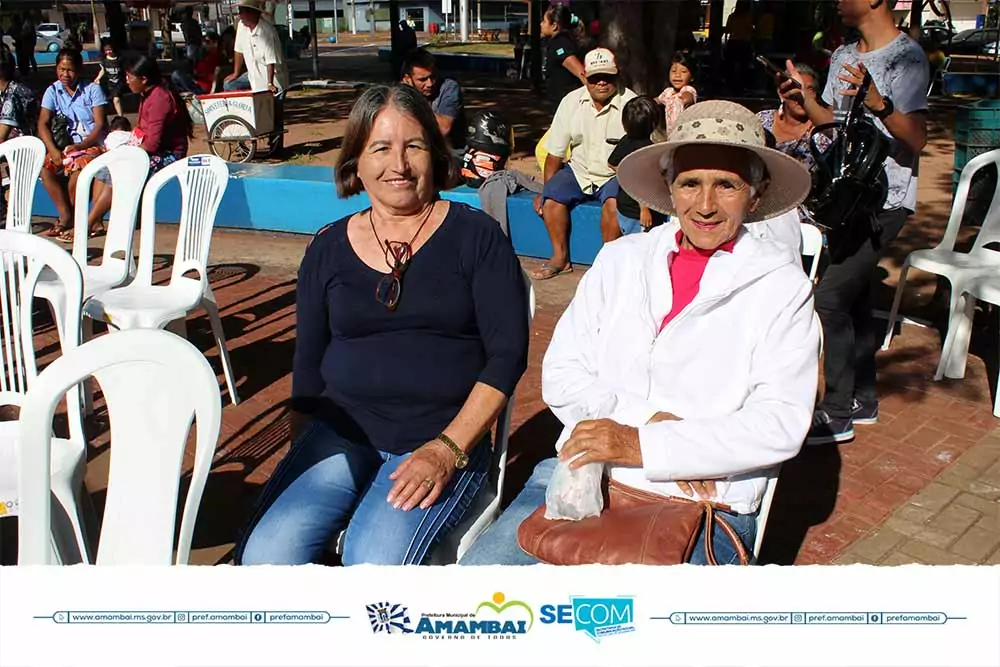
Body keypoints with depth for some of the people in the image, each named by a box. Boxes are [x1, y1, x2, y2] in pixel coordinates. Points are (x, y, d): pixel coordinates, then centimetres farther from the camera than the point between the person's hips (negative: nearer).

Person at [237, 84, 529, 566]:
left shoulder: (475, 236, 1)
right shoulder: (328, 249, 11)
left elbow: (508, 354, -5)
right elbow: (308, 370, 15)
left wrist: (448, 449, -14)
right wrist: (299, 471, 9)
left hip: (444, 439, -3)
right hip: (338, 435, 3)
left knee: (374, 560, -28)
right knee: (264, 554, -20)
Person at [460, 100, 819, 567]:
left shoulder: (781, 286, 2)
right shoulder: (620, 259, 11)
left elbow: (781, 424, -8)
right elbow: (562, 375, 6)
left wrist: (643, 445, -16)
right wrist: (649, 418, -10)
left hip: (706, 505, -3)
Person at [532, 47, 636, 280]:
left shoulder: (630, 104, -10)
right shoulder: (571, 102, -1)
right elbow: (555, 153, 3)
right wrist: (545, 191, 1)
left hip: (616, 175, -3)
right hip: (579, 171, 3)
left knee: (614, 202, -34)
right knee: (552, 198, -22)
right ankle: (560, 258, -6)